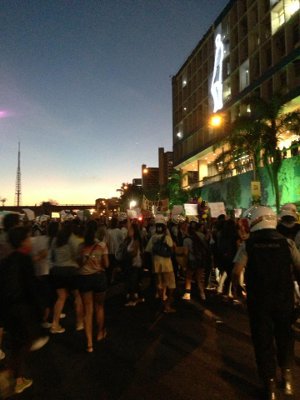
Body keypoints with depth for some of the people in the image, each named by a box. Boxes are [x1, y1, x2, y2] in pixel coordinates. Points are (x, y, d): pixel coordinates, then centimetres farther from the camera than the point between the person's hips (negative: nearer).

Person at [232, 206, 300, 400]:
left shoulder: (248, 245, -11)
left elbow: (236, 271, -17)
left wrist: (235, 287, 1)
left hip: (259, 300, -1)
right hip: (284, 298, 1)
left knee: (263, 340, 14)